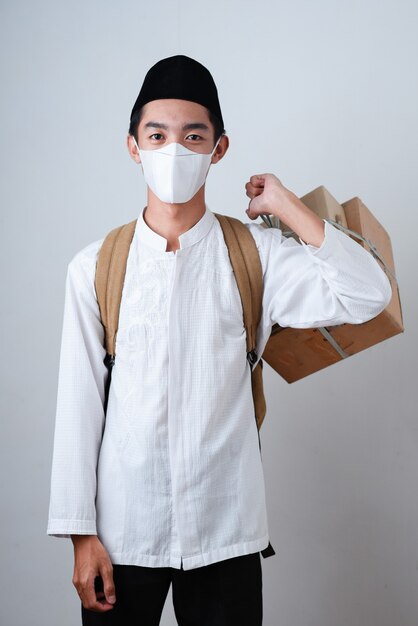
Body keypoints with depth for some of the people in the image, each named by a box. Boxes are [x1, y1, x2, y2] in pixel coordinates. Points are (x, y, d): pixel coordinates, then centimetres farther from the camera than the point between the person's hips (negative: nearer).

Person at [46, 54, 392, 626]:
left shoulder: (254, 253, -1)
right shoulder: (95, 268, -2)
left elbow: (368, 296, -14)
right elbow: (79, 404, -2)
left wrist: (286, 204, -9)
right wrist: (81, 533, -2)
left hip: (226, 532, 1)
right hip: (122, 531, 0)